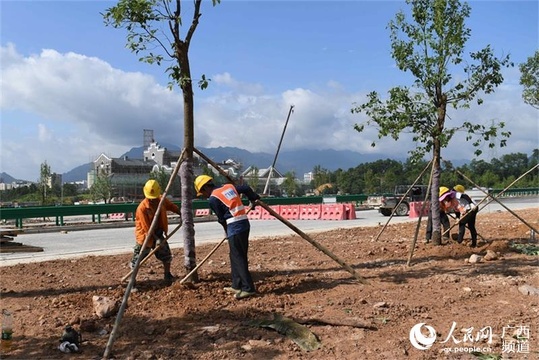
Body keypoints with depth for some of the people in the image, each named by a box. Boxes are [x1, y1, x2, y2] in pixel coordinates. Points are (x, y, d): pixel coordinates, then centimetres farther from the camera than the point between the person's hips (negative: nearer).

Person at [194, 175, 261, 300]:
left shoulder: (213, 199, -6)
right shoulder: (229, 186, 14)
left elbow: (222, 220, 0)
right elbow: (246, 188, 20)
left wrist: (227, 232, 16)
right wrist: (254, 199, 35)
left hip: (234, 227, -8)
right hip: (244, 223, 8)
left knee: (238, 258, -4)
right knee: (236, 256, 16)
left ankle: (248, 288, -4)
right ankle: (237, 285, 23)